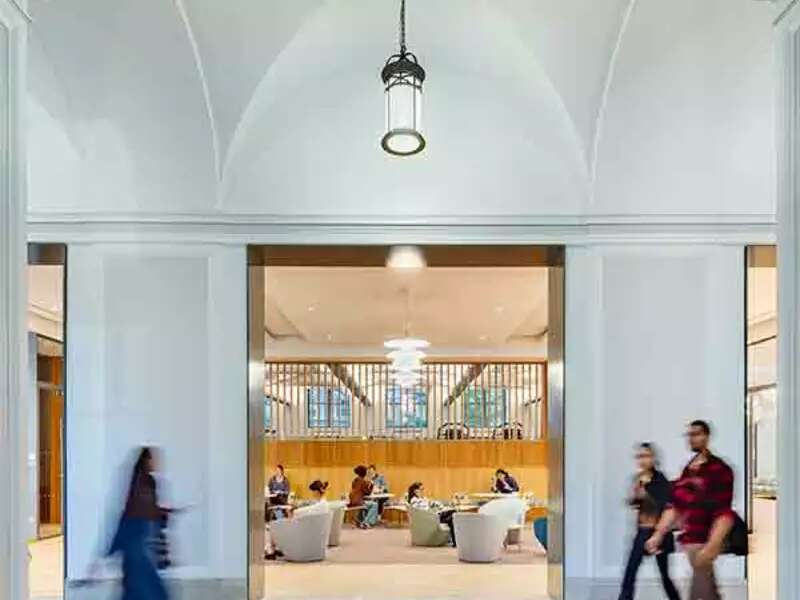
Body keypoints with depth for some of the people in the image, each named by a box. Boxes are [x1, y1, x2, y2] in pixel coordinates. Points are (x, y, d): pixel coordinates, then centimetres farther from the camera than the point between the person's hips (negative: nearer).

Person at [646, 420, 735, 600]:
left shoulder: (719, 469, -10)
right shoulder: (687, 471, 13)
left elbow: (724, 513, -17)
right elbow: (674, 506, 16)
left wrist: (711, 546, -26)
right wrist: (658, 535, 9)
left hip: (703, 542, -8)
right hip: (688, 541, 8)